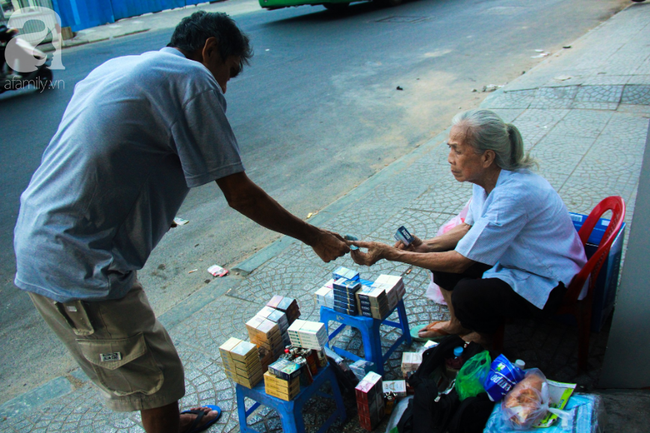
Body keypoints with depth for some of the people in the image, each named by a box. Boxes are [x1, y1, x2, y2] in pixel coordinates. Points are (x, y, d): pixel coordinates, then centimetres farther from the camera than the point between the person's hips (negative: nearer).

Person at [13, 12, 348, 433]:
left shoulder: (115, 67, 16)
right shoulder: (192, 79, -10)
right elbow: (240, 195, -11)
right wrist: (314, 237, -1)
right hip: (80, 267, -10)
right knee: (156, 378, 7)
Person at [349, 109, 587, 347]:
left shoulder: (514, 195, -35)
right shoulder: (488, 176, -8)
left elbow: (460, 261, -31)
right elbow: (471, 227, 8)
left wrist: (391, 253, -29)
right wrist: (425, 245, -8)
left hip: (547, 282, -8)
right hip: (512, 259, 8)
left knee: (467, 295, -28)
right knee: (441, 254, 1)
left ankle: (486, 339, 8)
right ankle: (458, 324, 27)